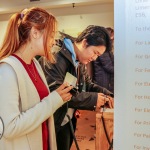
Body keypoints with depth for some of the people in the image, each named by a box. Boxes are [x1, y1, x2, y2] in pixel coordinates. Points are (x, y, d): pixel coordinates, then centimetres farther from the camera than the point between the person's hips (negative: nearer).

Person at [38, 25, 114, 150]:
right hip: (52, 124, -8)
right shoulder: (56, 56, -23)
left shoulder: (79, 62, 8)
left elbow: (87, 84, 13)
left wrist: (105, 94, -8)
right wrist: (93, 98, -27)